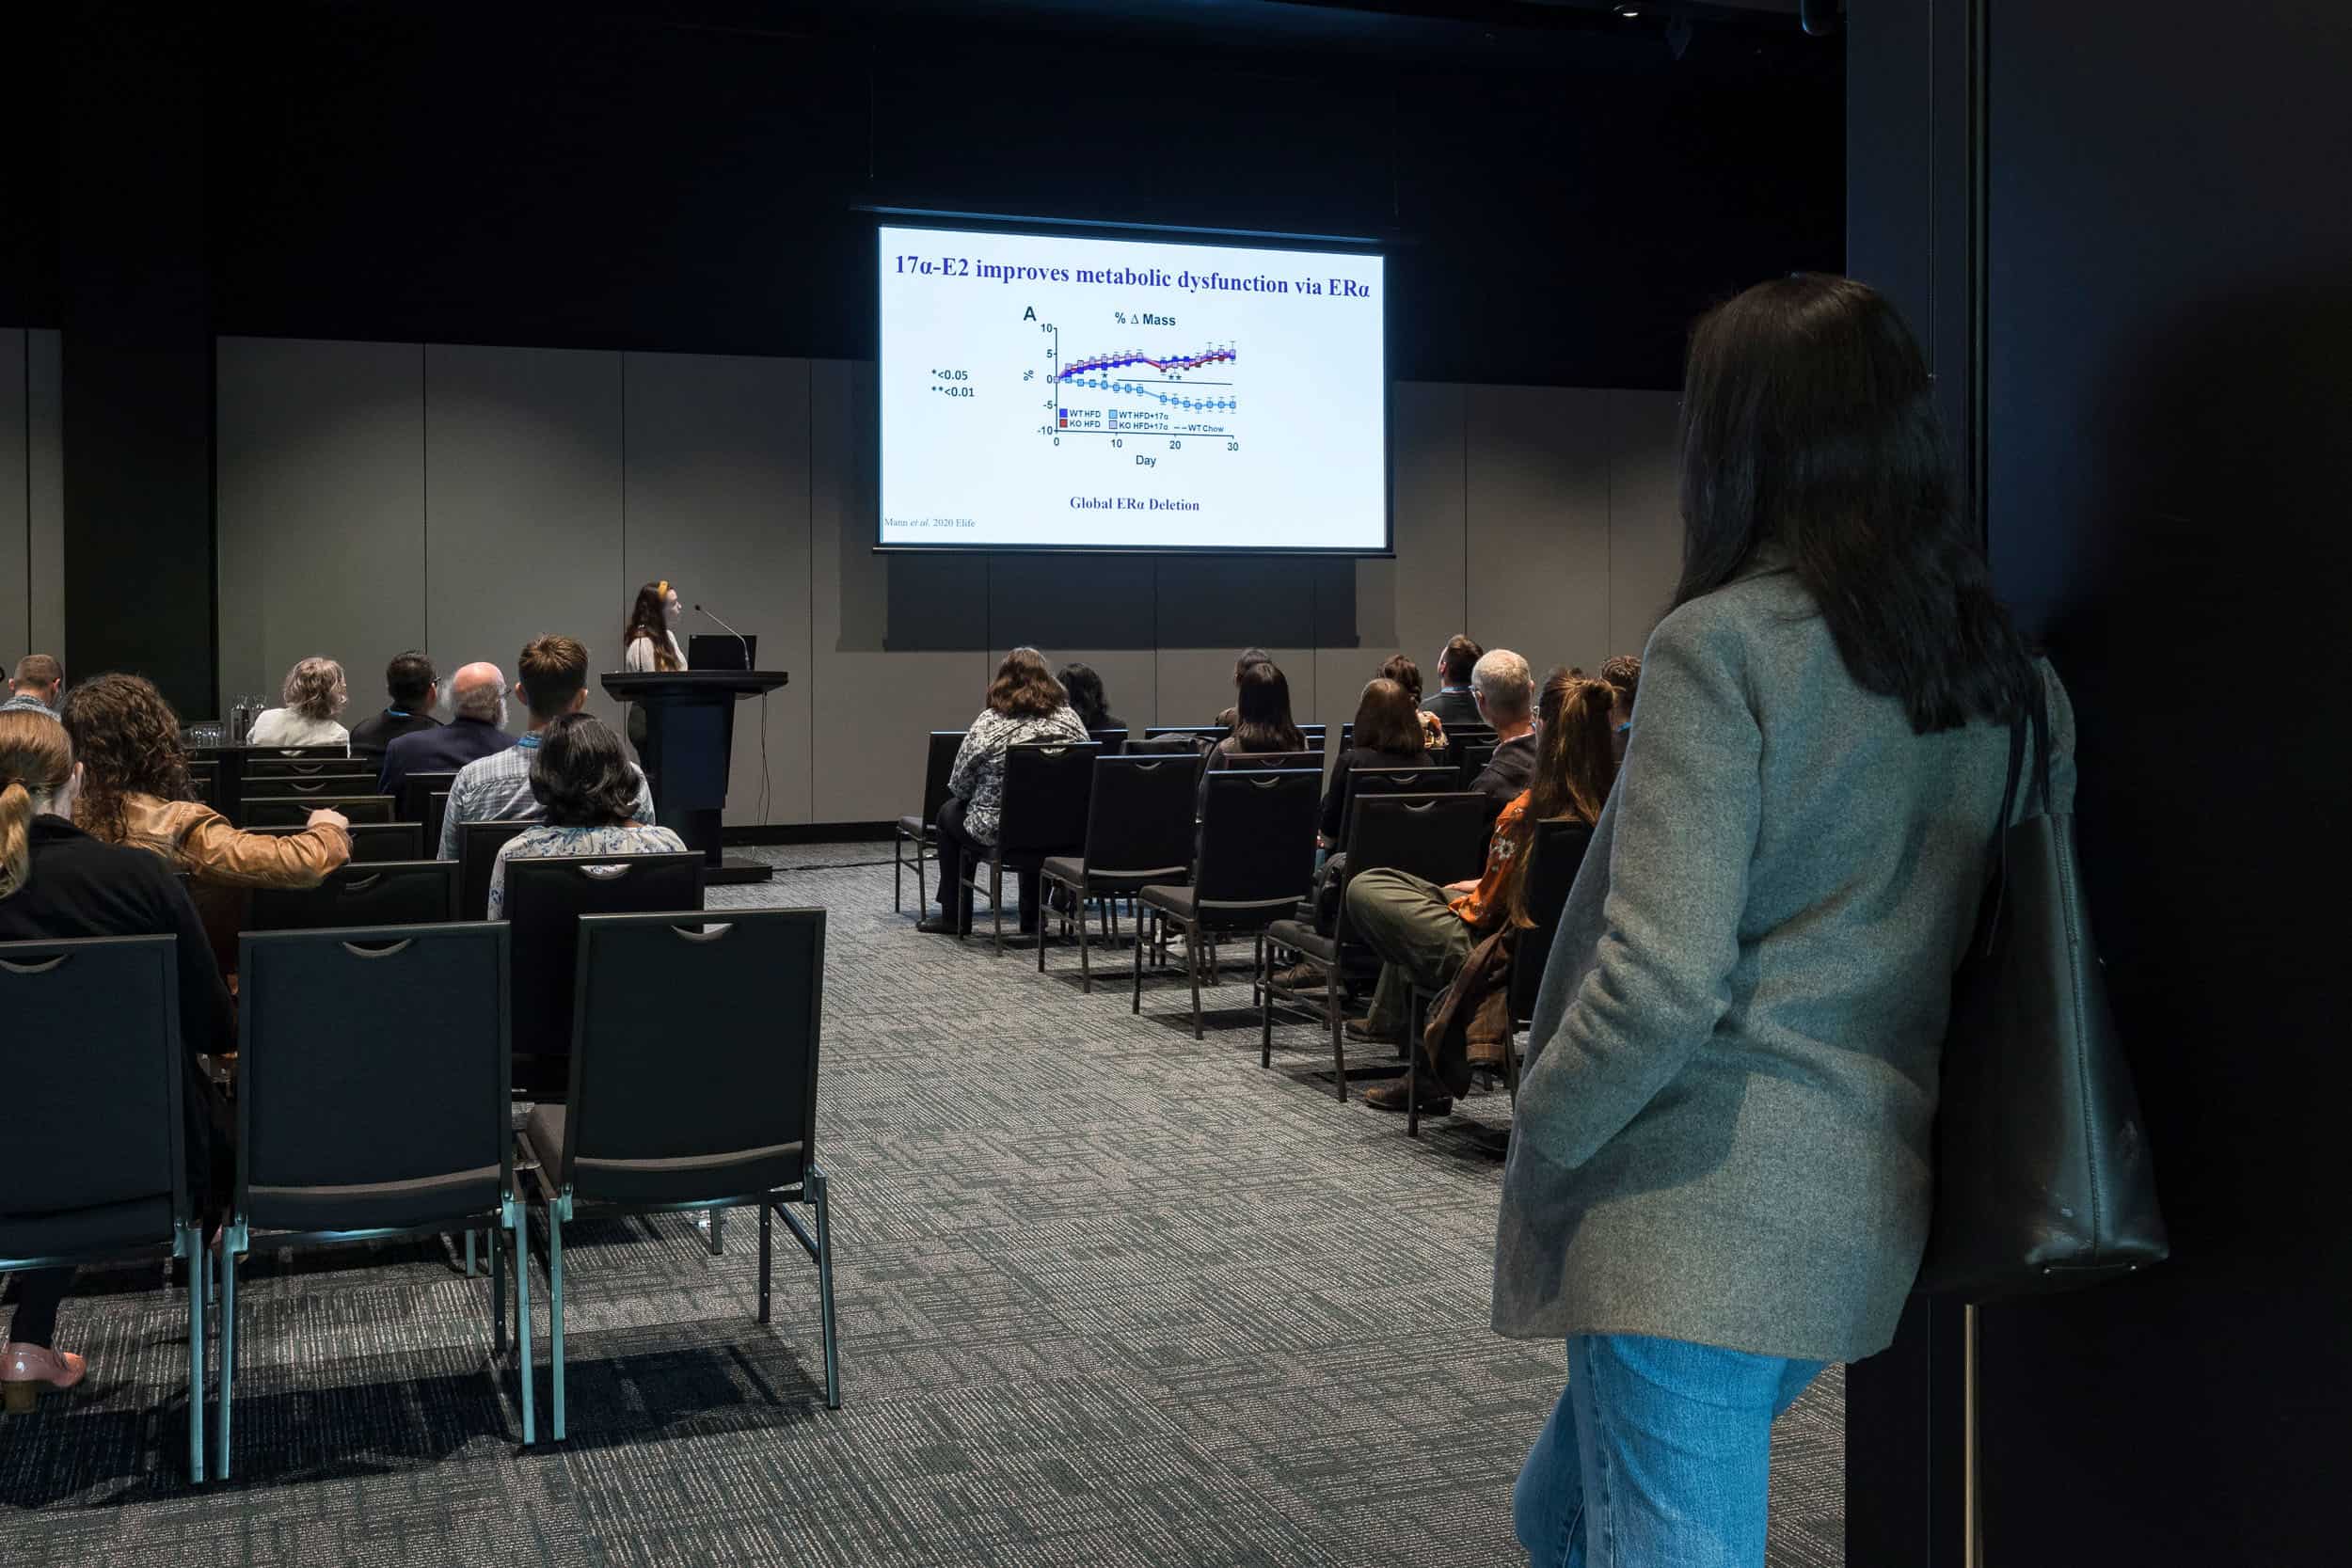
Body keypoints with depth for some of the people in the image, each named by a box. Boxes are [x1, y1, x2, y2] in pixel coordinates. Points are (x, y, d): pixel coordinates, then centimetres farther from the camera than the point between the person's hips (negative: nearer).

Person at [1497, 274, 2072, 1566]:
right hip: (1864, 1203, 8)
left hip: (1697, 1207, -7)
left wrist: (1536, 1142, -5)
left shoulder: (1724, 647, -13)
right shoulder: (2014, 681, 9)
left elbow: (1664, 978, -19)